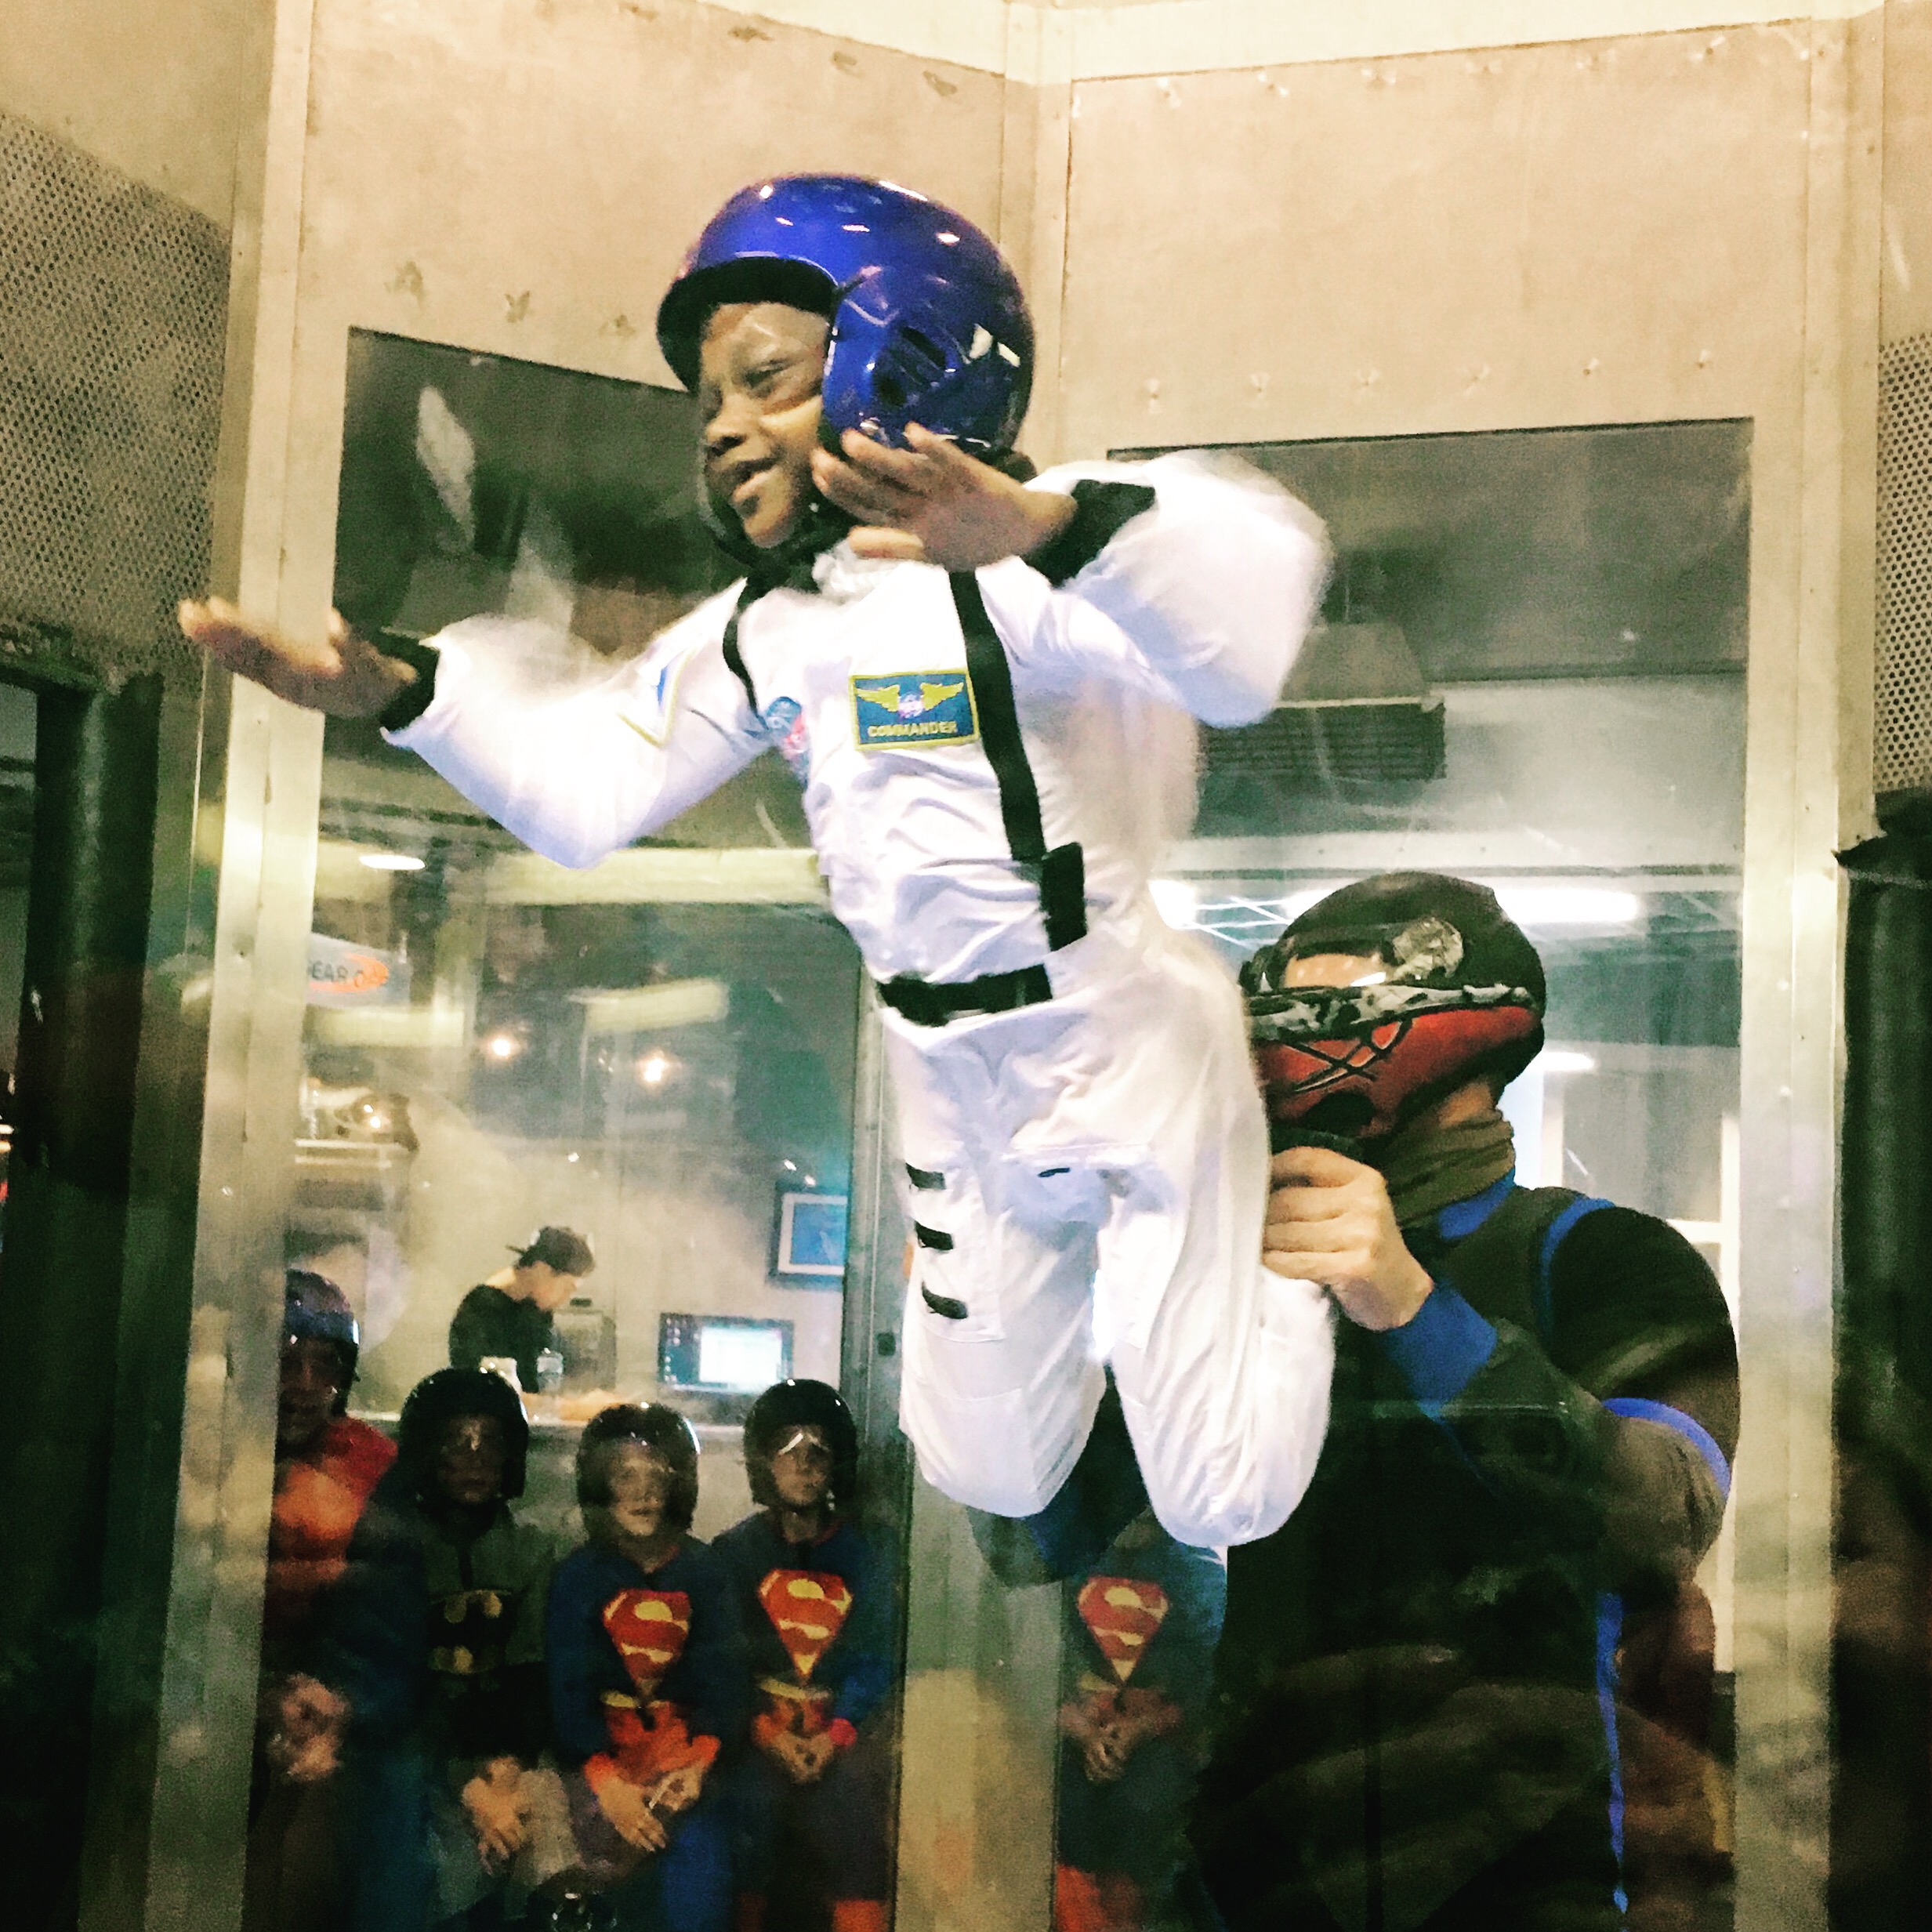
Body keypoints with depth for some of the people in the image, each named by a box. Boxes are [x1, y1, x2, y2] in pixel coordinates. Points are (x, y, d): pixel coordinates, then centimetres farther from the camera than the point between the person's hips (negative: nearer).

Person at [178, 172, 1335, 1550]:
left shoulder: (1015, 572, -22)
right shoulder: (756, 634, 3)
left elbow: (1245, 639, -41)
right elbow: (584, 792, 4)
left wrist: (1045, 524, -59)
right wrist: (404, 692, -11)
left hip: (1128, 1056, -7)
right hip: (956, 1085, 7)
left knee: (1224, 1504, 4)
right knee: (994, 1488, 20)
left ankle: (1299, 1250, 31)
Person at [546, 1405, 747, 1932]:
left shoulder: (703, 1572, 9)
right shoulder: (577, 1577, 5)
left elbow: (723, 1677, 2)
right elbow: (567, 1686, -4)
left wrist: (699, 1764, -15)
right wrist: (606, 1780, -18)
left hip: (686, 1745, 1)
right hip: (603, 1747, -1)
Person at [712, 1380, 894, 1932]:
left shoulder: (861, 1555, 10)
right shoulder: (735, 1550, 7)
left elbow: (874, 1658, 4)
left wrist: (833, 1737, -9)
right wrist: (769, 1735, -12)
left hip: (843, 1724, 1)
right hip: (759, 1719, -1)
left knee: (851, 1800, -20)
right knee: (753, 1800, -22)